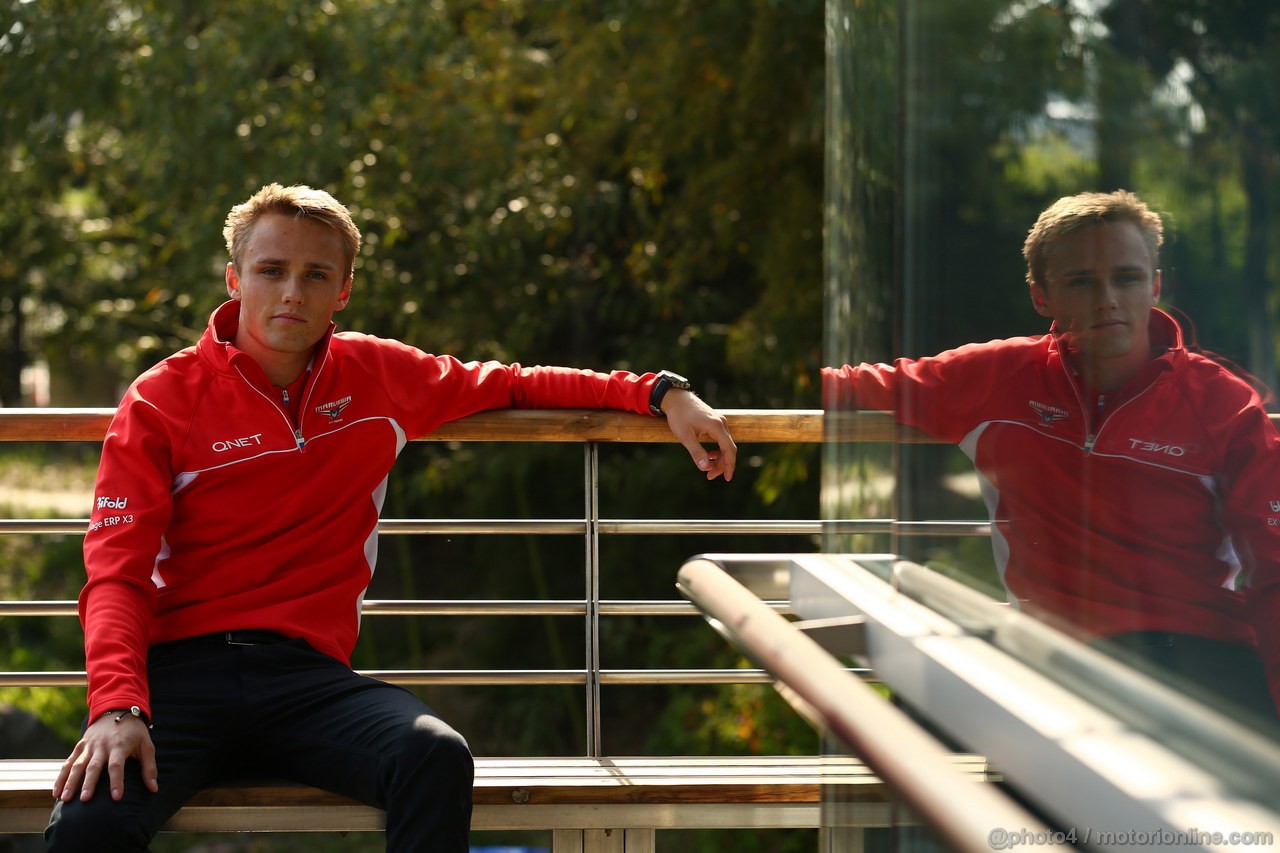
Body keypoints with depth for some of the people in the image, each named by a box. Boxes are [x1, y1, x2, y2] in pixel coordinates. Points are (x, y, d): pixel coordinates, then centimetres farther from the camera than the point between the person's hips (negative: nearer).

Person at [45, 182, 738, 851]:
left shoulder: (379, 376, 13)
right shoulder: (162, 401, 3)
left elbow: (513, 385, 29)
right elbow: (117, 573, -4)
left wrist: (661, 394, 18)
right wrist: (117, 707, -22)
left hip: (305, 674, 3)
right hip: (180, 668, -2)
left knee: (437, 759, -31)